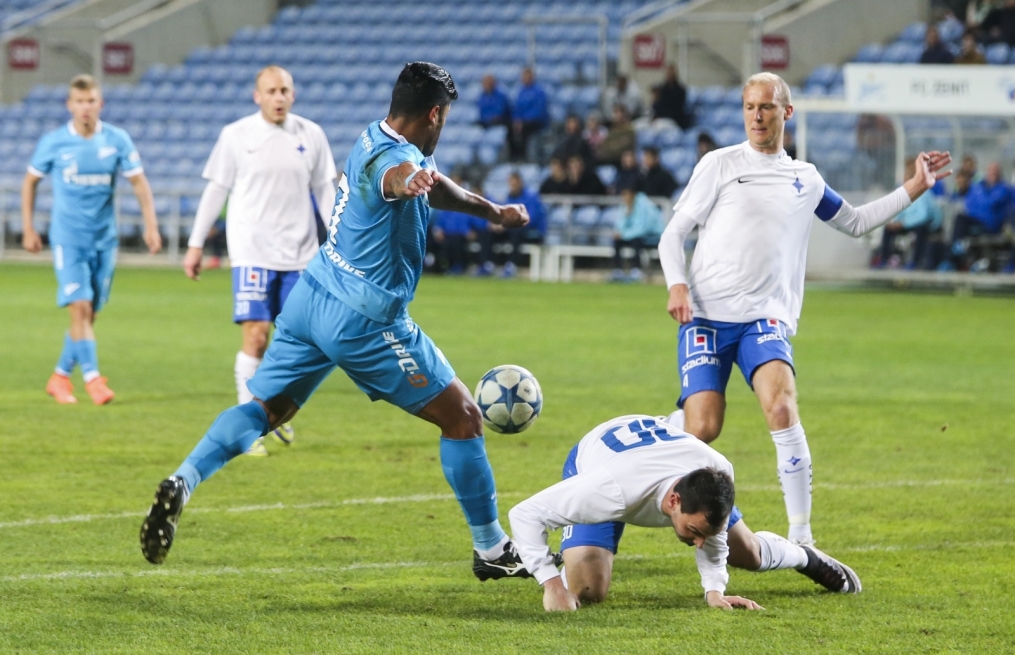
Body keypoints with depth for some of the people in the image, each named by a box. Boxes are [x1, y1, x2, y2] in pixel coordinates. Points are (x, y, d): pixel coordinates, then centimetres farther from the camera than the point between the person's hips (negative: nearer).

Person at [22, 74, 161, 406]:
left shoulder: (117, 140, -1)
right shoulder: (53, 142, -4)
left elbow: (139, 182, 4)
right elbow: (30, 181, 9)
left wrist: (151, 226, -6)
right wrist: (28, 229, 6)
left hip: (104, 237, 3)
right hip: (68, 237, -3)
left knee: (90, 313, 7)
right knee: (79, 307, -15)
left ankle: (61, 376, 21)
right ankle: (93, 378, -15)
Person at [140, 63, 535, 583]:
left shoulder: (376, 136, 10)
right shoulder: (395, 155, -20)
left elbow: (432, 183, 28)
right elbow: (396, 174, -47)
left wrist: (491, 211, 36)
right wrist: (410, 181, -64)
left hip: (311, 300, 9)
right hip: (364, 322, -9)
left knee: (264, 408, 9)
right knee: (463, 418, 5)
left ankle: (182, 483, -16)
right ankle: (492, 550, 13)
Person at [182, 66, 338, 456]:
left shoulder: (310, 136, 5)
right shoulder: (236, 136, -1)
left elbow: (324, 189, 11)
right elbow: (215, 190, 3)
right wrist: (196, 244, 3)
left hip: (299, 254, 3)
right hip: (251, 251, -3)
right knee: (255, 334, -11)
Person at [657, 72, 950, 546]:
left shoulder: (805, 180, 16)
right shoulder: (720, 165, 6)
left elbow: (856, 223, 32)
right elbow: (674, 232, 6)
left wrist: (915, 188, 25)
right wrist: (677, 285, -11)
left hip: (764, 319, 2)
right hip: (706, 315, -2)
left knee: (781, 405, -25)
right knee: (703, 428, -14)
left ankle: (800, 538, -22)